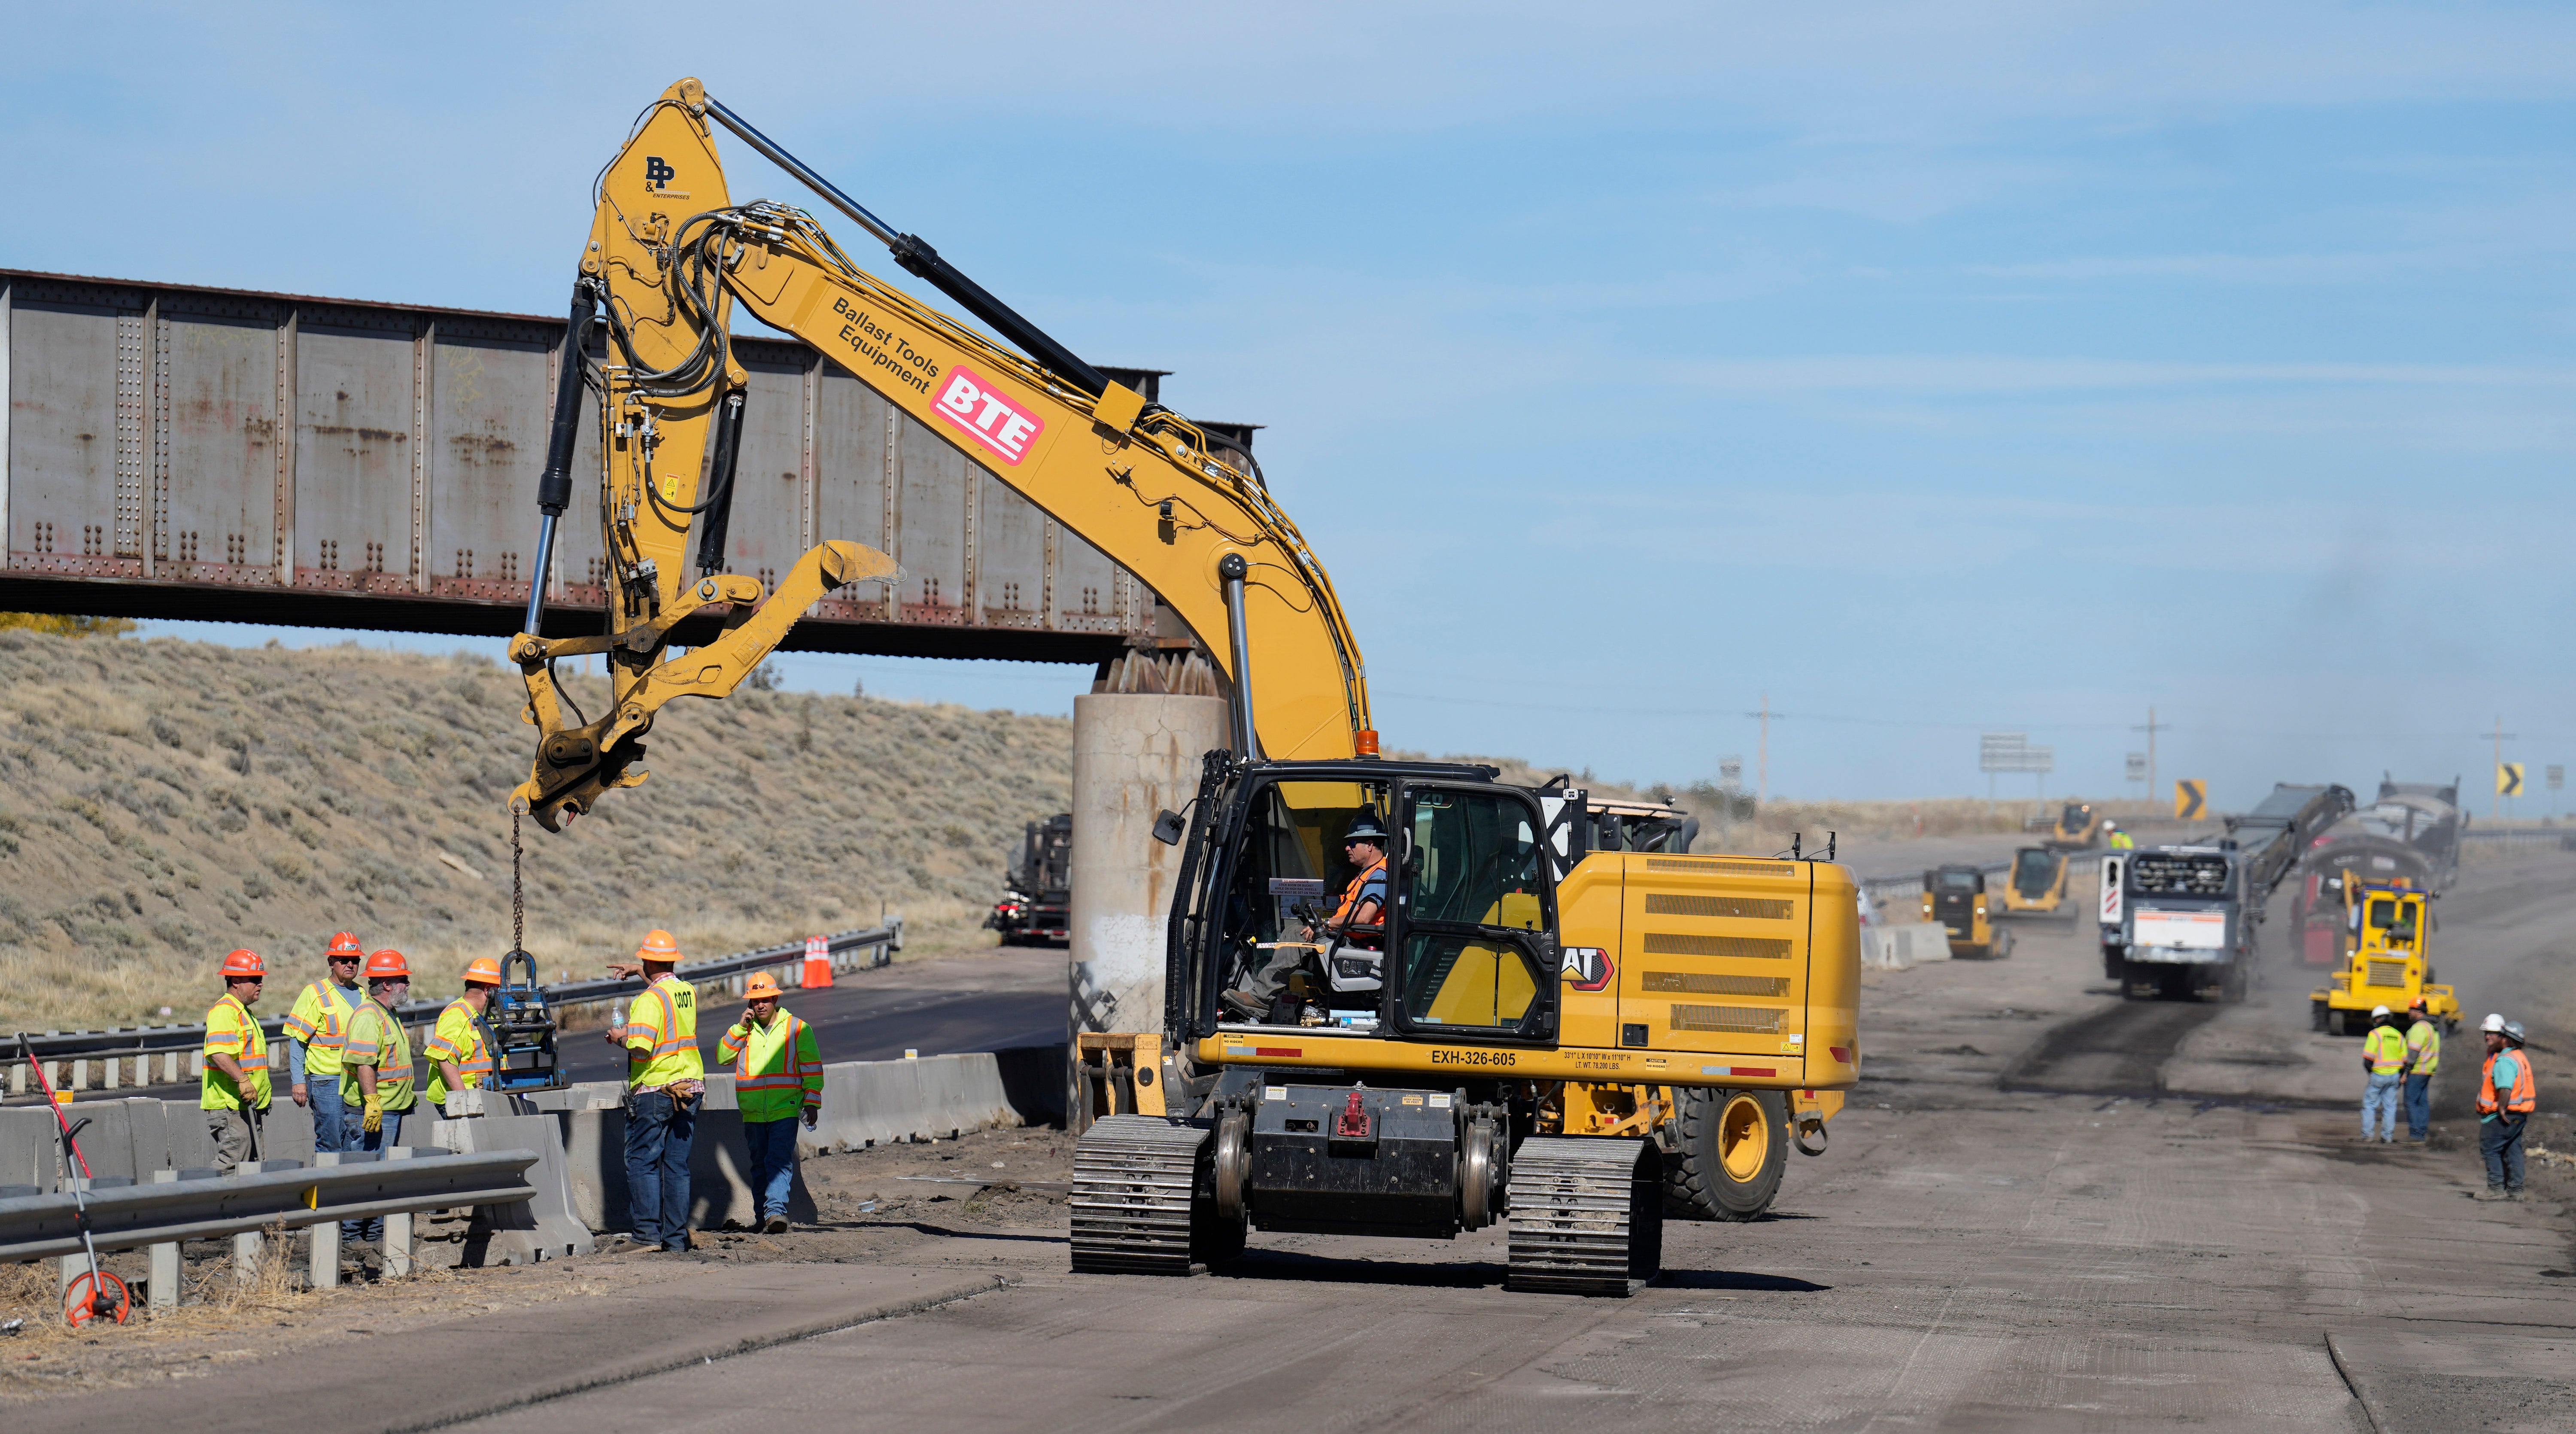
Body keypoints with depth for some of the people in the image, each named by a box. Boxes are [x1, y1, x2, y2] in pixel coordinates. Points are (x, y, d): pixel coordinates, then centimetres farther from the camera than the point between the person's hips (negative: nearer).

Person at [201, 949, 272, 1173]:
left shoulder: (244, 1012, 22)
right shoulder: (224, 1011, -13)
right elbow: (218, 1053, -28)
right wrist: (242, 1080, -36)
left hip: (248, 1107, 11)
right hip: (230, 1106, -11)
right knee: (231, 1169, -12)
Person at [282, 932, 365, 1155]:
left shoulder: (362, 995, 15)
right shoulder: (315, 994, -3)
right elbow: (296, 1040, -4)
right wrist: (298, 1081, -10)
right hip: (327, 1081, -5)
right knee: (330, 1146, -7)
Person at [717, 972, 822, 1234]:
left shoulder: (796, 1029, 4)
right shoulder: (743, 1030, 13)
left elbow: (812, 1069, 5)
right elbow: (722, 1056, 2)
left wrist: (812, 1103, -2)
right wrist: (741, 1028, -6)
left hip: (785, 1112, -4)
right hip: (753, 1114, 4)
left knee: (779, 1163, -16)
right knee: (759, 1166, 7)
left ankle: (776, 1211, -27)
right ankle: (764, 1217, 13)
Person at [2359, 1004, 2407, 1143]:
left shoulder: (2375, 1034, -9)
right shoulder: (2399, 1036, 8)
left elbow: (2368, 1059, -13)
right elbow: (2404, 1060, 10)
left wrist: (2369, 1070, 4)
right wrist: (2401, 1077, 17)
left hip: (2378, 1075, -5)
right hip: (2394, 1076, 5)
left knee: (2370, 1104, 5)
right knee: (2390, 1106, 8)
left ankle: (2367, 1134, 2)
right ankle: (2388, 1136, 7)